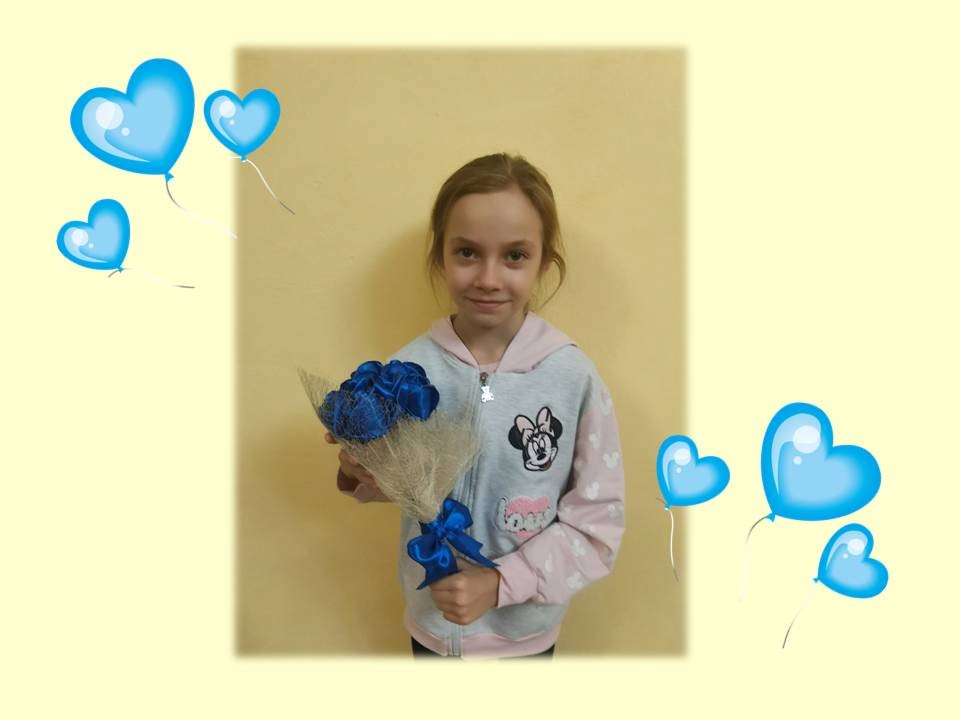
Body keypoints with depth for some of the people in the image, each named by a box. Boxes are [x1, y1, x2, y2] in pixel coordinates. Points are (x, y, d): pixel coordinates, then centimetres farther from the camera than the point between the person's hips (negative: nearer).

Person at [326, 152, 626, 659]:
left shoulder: (575, 378, -19)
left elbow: (598, 522, -13)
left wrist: (502, 584, -21)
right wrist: (361, 475, -19)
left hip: (523, 630, -2)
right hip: (429, 621, 2)